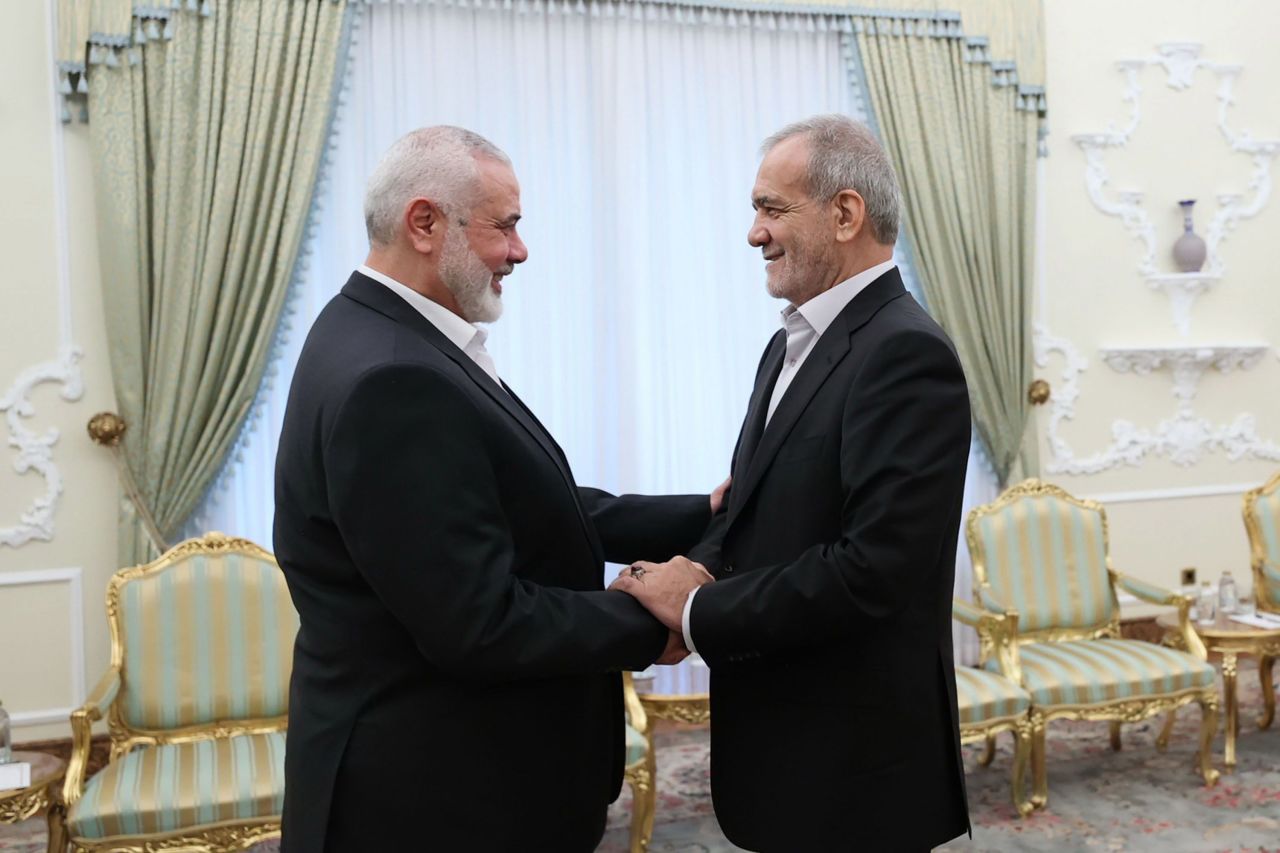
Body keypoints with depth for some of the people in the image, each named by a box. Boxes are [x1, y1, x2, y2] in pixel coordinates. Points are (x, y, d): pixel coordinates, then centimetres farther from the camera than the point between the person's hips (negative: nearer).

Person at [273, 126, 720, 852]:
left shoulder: (392, 339, 4)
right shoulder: (391, 381, -27)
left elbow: (527, 510, 5)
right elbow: (480, 625, -27)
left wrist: (702, 516, 2)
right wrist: (650, 621, -14)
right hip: (430, 790, -9)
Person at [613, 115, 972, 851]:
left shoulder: (905, 353, -20)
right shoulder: (793, 344, 10)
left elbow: (874, 568, -26)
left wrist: (698, 611, -19)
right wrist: (698, 570, -9)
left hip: (854, 761, -8)